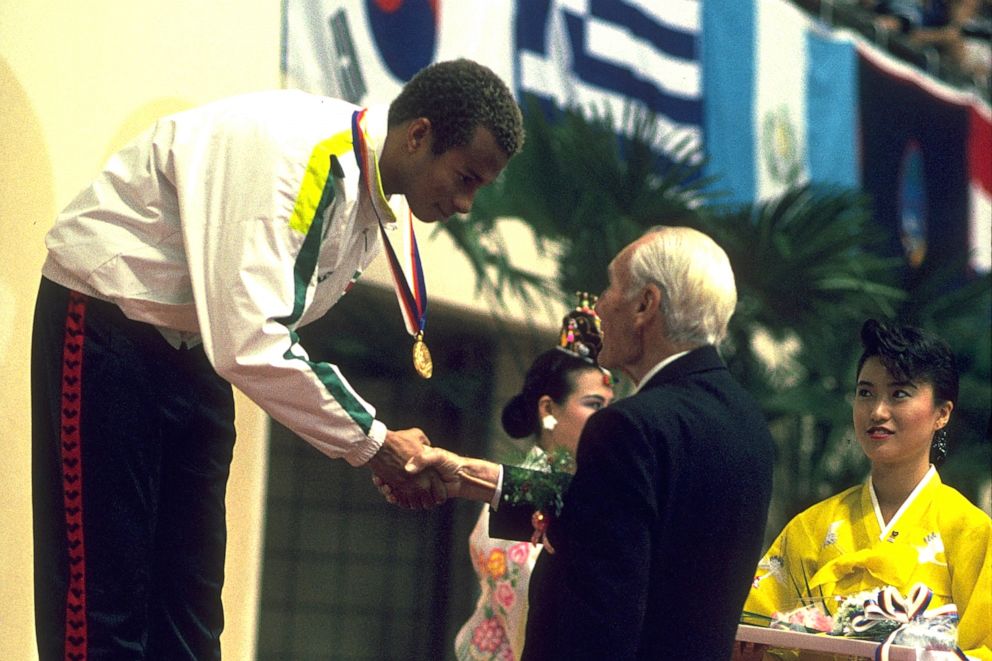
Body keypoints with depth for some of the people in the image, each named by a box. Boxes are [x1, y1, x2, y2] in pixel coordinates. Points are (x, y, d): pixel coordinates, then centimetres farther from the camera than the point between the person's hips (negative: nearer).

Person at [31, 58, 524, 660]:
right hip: (106, 330, -9)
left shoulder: (385, 211, 0)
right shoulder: (288, 152, -28)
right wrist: (372, 443, -25)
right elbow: (247, 343, -33)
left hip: (195, 353, 9)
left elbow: (277, 325, 7)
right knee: (103, 594, -9)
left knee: (190, 609, 6)